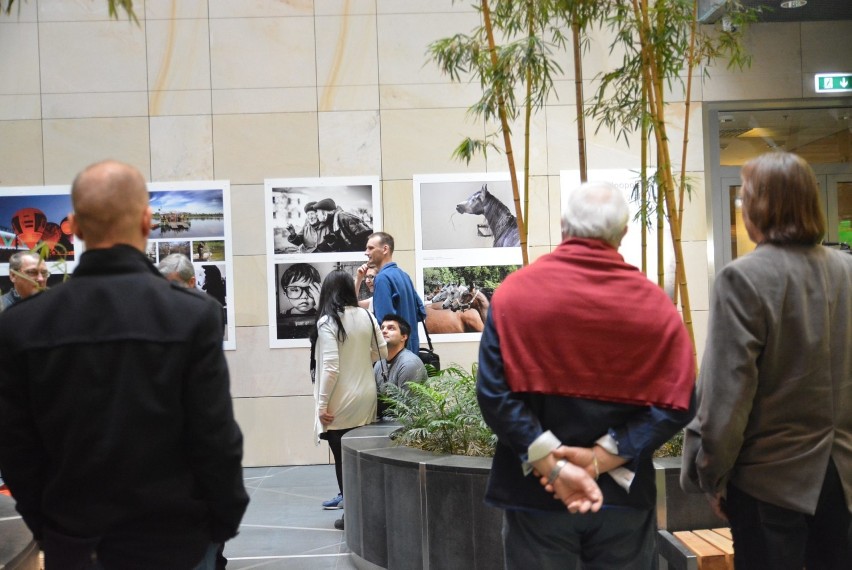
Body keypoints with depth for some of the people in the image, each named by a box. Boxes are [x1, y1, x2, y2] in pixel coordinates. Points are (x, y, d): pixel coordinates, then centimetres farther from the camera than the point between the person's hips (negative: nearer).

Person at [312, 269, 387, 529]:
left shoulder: (327, 321, -14)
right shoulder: (366, 316, 2)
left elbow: (331, 366, -19)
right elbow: (382, 352, 10)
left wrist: (322, 404, -13)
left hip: (341, 402, -5)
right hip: (366, 398, 5)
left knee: (342, 457, 6)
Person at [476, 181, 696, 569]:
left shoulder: (515, 292, -7)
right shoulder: (655, 304, -4)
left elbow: (494, 393, -14)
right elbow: (677, 403, -9)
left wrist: (550, 465, -14)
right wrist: (602, 457, -12)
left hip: (535, 492, -1)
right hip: (624, 494, 1)